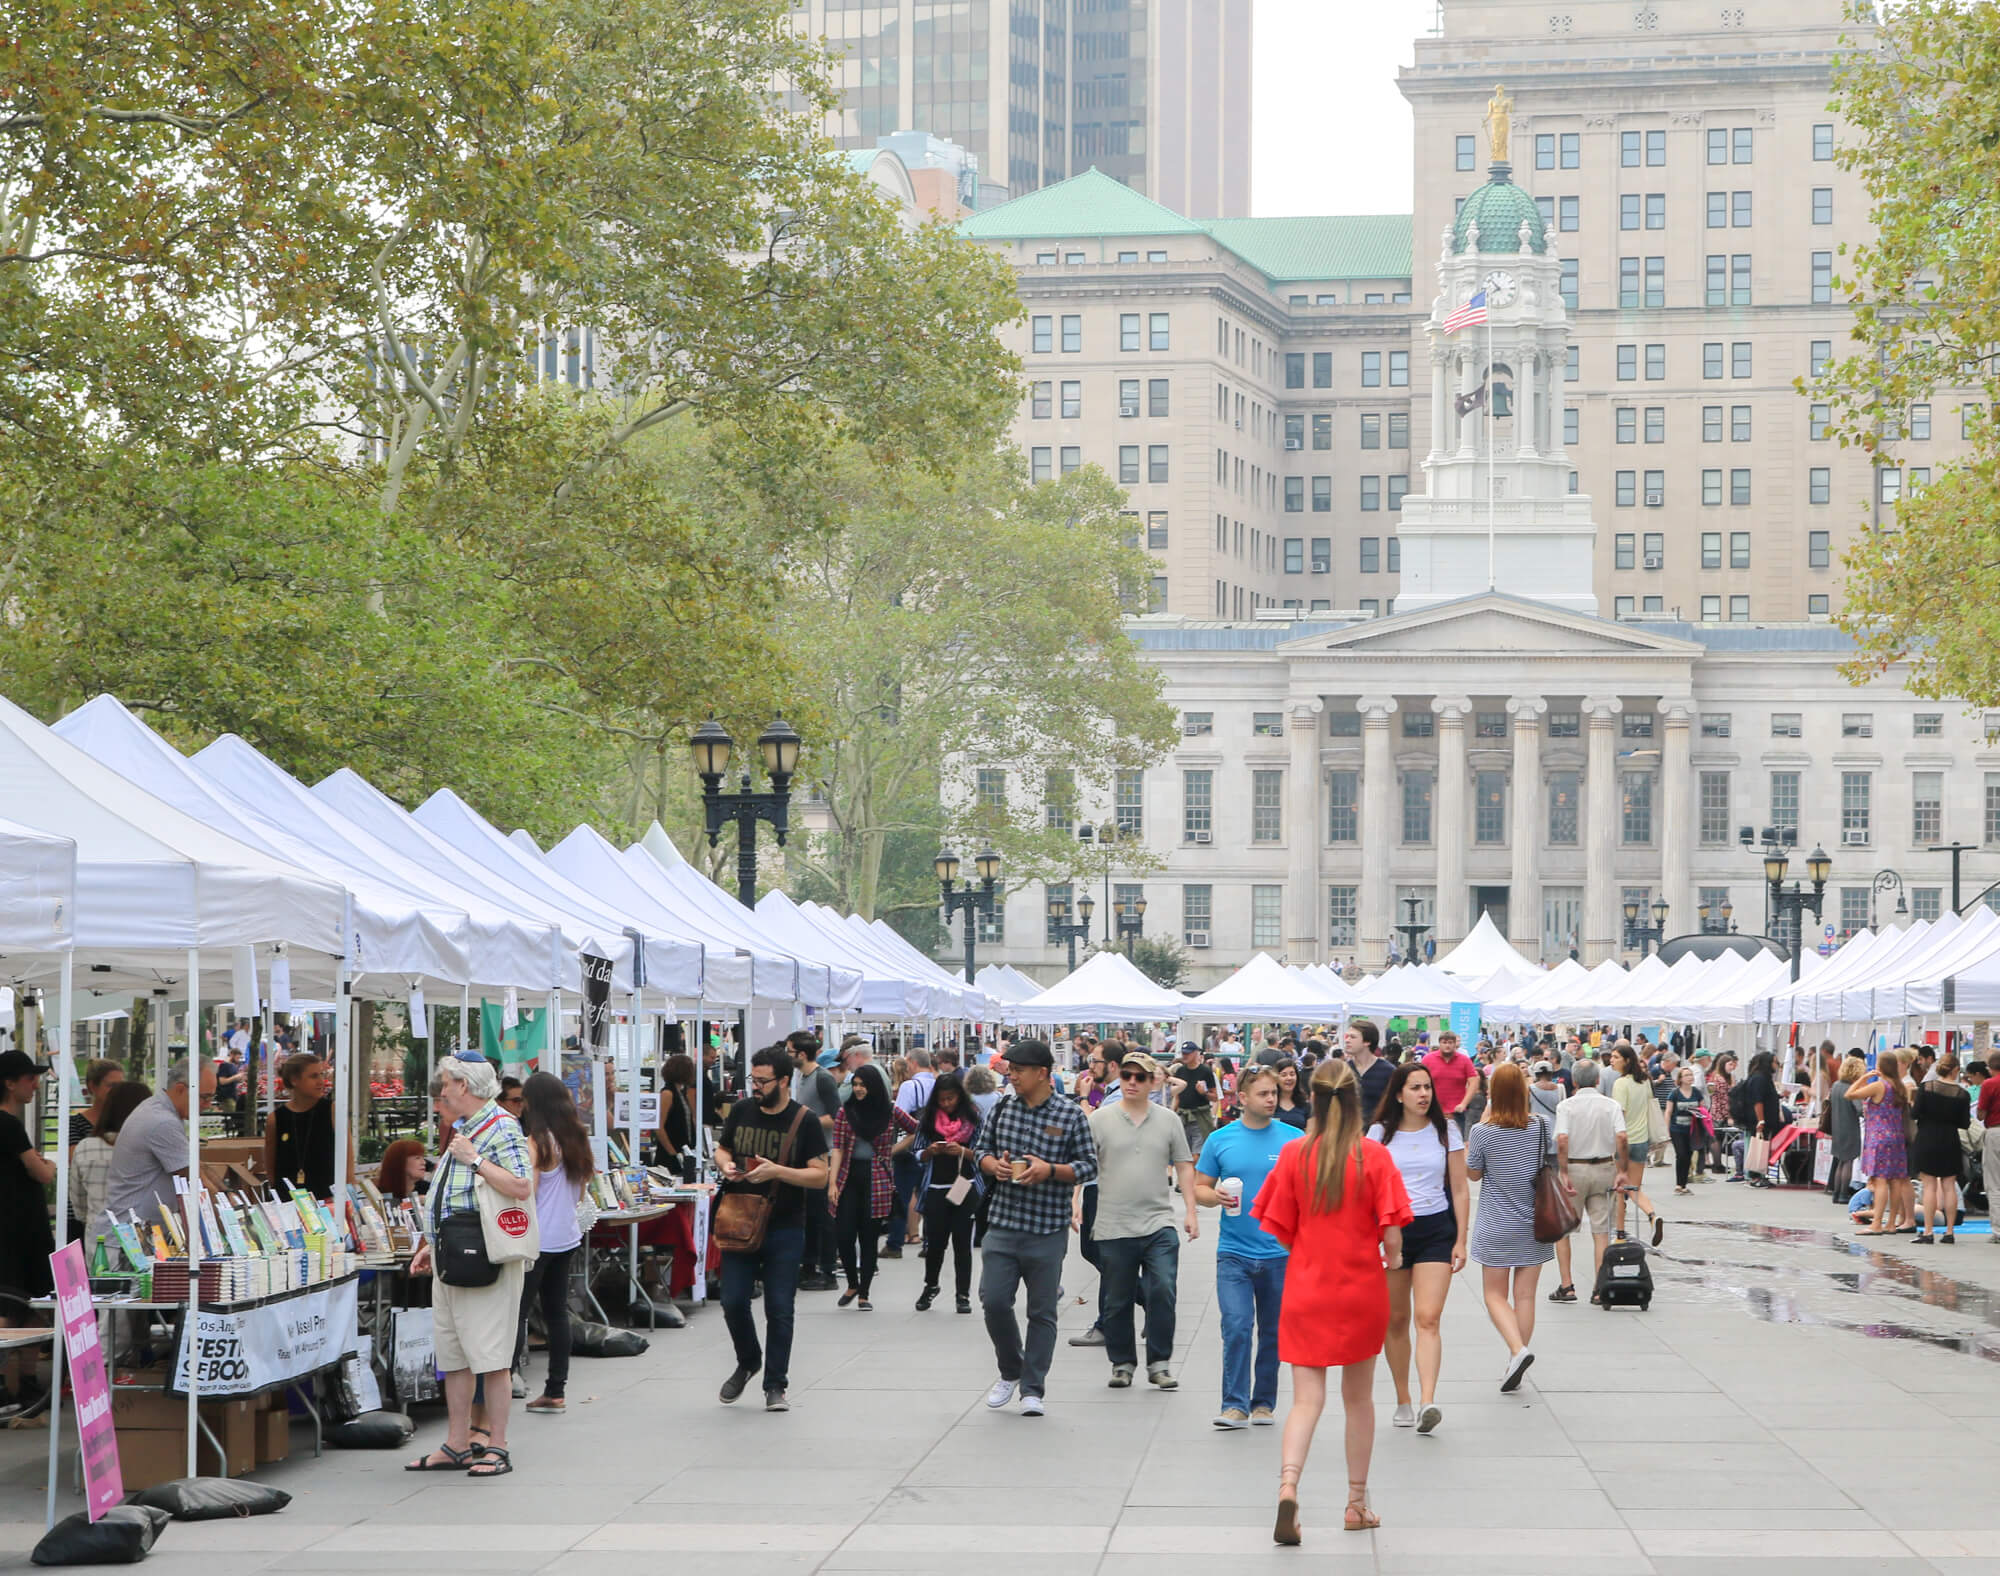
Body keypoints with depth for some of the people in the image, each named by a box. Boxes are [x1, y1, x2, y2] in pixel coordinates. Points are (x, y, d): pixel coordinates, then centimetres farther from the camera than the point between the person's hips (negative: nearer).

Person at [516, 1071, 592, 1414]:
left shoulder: (537, 1143, -14)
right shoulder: (576, 1139, 9)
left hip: (539, 1240, -8)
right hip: (568, 1236, 8)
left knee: (516, 1314, -7)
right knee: (556, 1311, 11)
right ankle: (555, 1391, 13)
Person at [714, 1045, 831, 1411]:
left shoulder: (804, 1121, -7)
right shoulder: (741, 1111, 5)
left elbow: (820, 1175, -10)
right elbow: (722, 1148, 20)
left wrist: (777, 1171, -23)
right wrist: (725, 1164, -4)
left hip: (784, 1229, -3)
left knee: (780, 1309, -1)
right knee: (733, 1302, 2)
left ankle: (775, 1384, 10)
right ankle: (747, 1362, 28)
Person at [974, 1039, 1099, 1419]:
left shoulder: (1071, 1115, -4)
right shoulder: (1002, 1108, 6)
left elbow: (1089, 1165, -2)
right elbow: (980, 1149, 14)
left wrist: (1050, 1170, -18)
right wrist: (993, 1165, -9)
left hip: (1048, 1230, -3)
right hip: (1003, 1223, 3)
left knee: (1042, 1312, 4)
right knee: (993, 1301, -4)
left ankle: (1033, 1389, 13)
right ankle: (1010, 1372, 20)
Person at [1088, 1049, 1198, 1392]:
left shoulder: (1167, 1120, 8)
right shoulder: (1100, 1120, 2)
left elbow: (1184, 1167, 12)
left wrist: (1190, 1211, 5)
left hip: (1159, 1224, 1)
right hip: (1114, 1228, 0)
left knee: (1163, 1292, -10)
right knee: (1117, 1301, 7)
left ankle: (1159, 1363, 3)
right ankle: (1122, 1364, 21)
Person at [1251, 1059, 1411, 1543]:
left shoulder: (1294, 1154, -6)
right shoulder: (1374, 1155, -9)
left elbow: (1278, 1230, -4)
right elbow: (1392, 1235, -11)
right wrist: (1392, 1259, 11)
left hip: (1306, 1290, 0)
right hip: (1362, 1290, 0)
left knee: (1307, 1400, 1)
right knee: (1359, 1398, 16)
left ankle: (1288, 1484, -24)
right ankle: (1357, 1503, 24)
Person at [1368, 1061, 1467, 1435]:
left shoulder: (1446, 1131, 4)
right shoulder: (1380, 1133, 3)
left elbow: (1460, 1189, 7)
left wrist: (1461, 1240, 2)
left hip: (1436, 1228, -1)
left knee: (1428, 1318, -13)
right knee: (1396, 1320, 6)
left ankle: (1427, 1402, -24)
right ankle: (1403, 1401, 18)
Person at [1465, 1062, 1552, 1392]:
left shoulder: (1483, 1132, -14)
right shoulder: (1541, 1127, -7)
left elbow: (1473, 1174, -1)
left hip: (1496, 1226, -2)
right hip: (1534, 1225, 3)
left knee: (1496, 1294, 8)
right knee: (1525, 1296, 9)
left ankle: (1518, 1349, -15)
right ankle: (1515, 1368, 12)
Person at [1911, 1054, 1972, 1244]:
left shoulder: (1925, 1088, -9)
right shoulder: (1962, 1095, -5)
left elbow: (1915, 1113, -10)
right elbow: (1965, 1124, -1)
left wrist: (1911, 1104, 11)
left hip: (1927, 1140, -1)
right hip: (1950, 1142, 1)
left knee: (1929, 1185, 1)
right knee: (1949, 1186, 8)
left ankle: (1928, 1231, -3)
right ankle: (1950, 1231, 8)